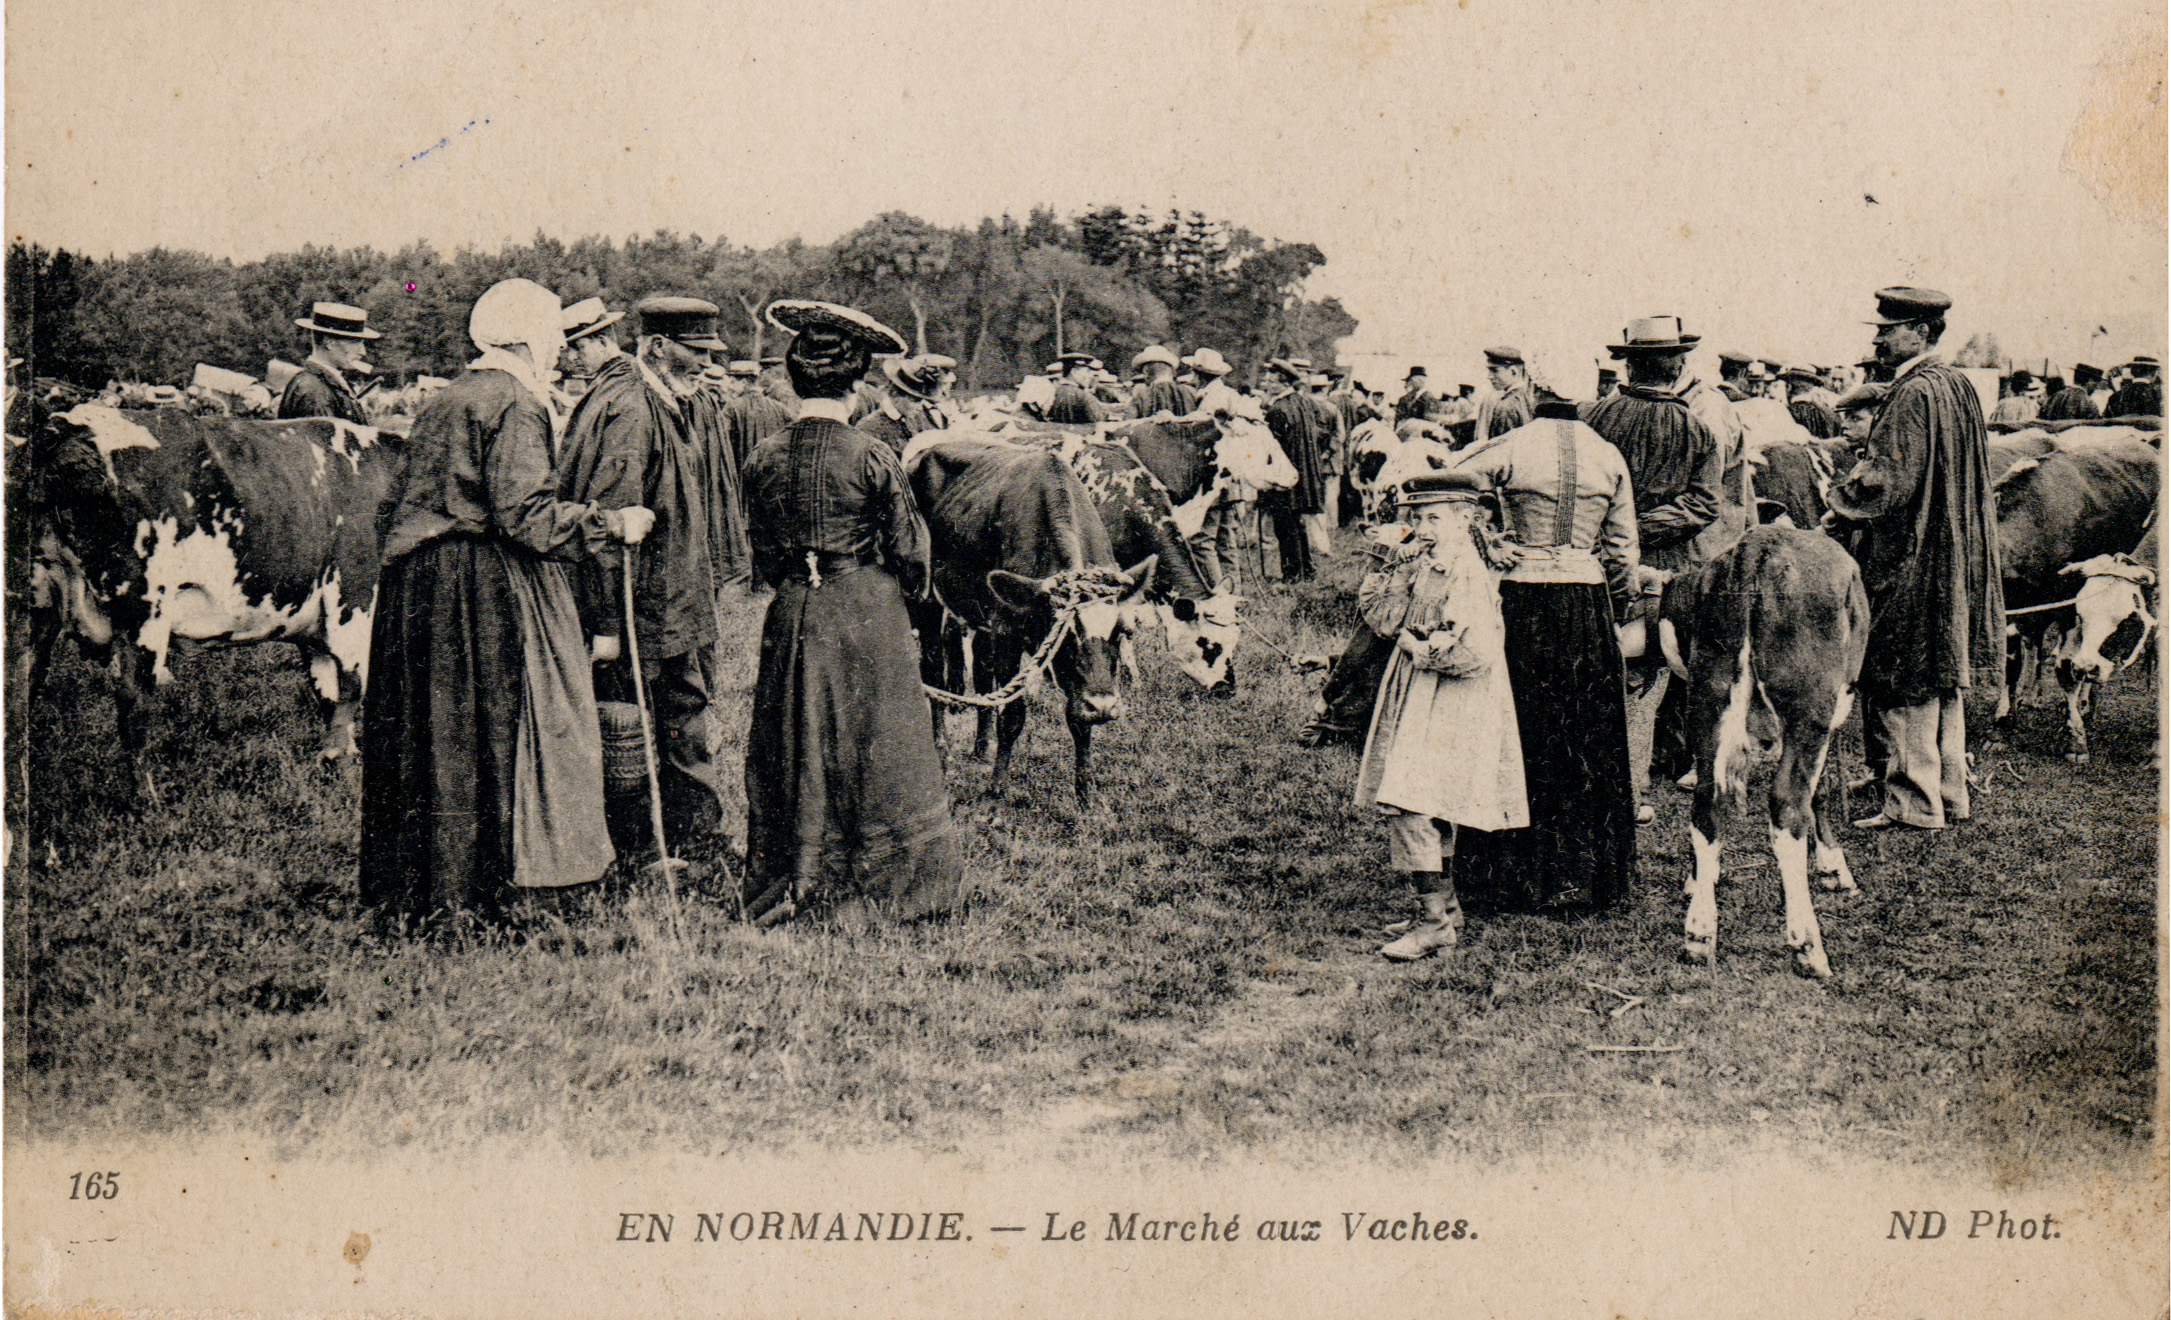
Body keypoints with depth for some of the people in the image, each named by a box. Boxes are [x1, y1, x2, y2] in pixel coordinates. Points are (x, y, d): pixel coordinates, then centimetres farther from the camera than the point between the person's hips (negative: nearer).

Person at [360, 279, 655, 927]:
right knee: (494, 729, -2)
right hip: (491, 594, -8)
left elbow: (405, 507, 17)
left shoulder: (442, 401, 15)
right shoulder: (513, 402, -11)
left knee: (429, 733, 11)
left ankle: (411, 897, 16)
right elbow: (522, 514, -19)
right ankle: (474, 895, -1)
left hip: (417, 591, 9)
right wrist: (612, 525, -10)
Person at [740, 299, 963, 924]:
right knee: (874, 750, 7)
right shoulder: (872, 457, -12)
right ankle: (875, 888, 13)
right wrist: (912, 593, 14)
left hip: (793, 615, 3)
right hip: (869, 614, -3)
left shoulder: (764, 460, -2)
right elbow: (910, 549, -6)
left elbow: (763, 556, 8)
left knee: (794, 750, 13)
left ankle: (788, 886, 20)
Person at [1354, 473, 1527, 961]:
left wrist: (1420, 649, -13)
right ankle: (1445, 904, 28)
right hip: (1416, 698, 10)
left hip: (1449, 706, -10)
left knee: (1412, 806, -15)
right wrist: (1404, 565, -6)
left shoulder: (1467, 574, -17)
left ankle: (1436, 921, -12)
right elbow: (1375, 608, 5)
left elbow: (1475, 652, -25)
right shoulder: (1422, 564, 9)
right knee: (1431, 811, 17)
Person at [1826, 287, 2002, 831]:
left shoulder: (1913, 394, -17)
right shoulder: (1958, 386, 11)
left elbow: (1890, 481, -21)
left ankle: (1913, 802, 0)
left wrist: (1837, 510, -7)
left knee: (1905, 687, -3)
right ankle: (1950, 794, 21)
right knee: (1941, 678, 15)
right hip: (1952, 558, 10)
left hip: (1909, 560, -10)